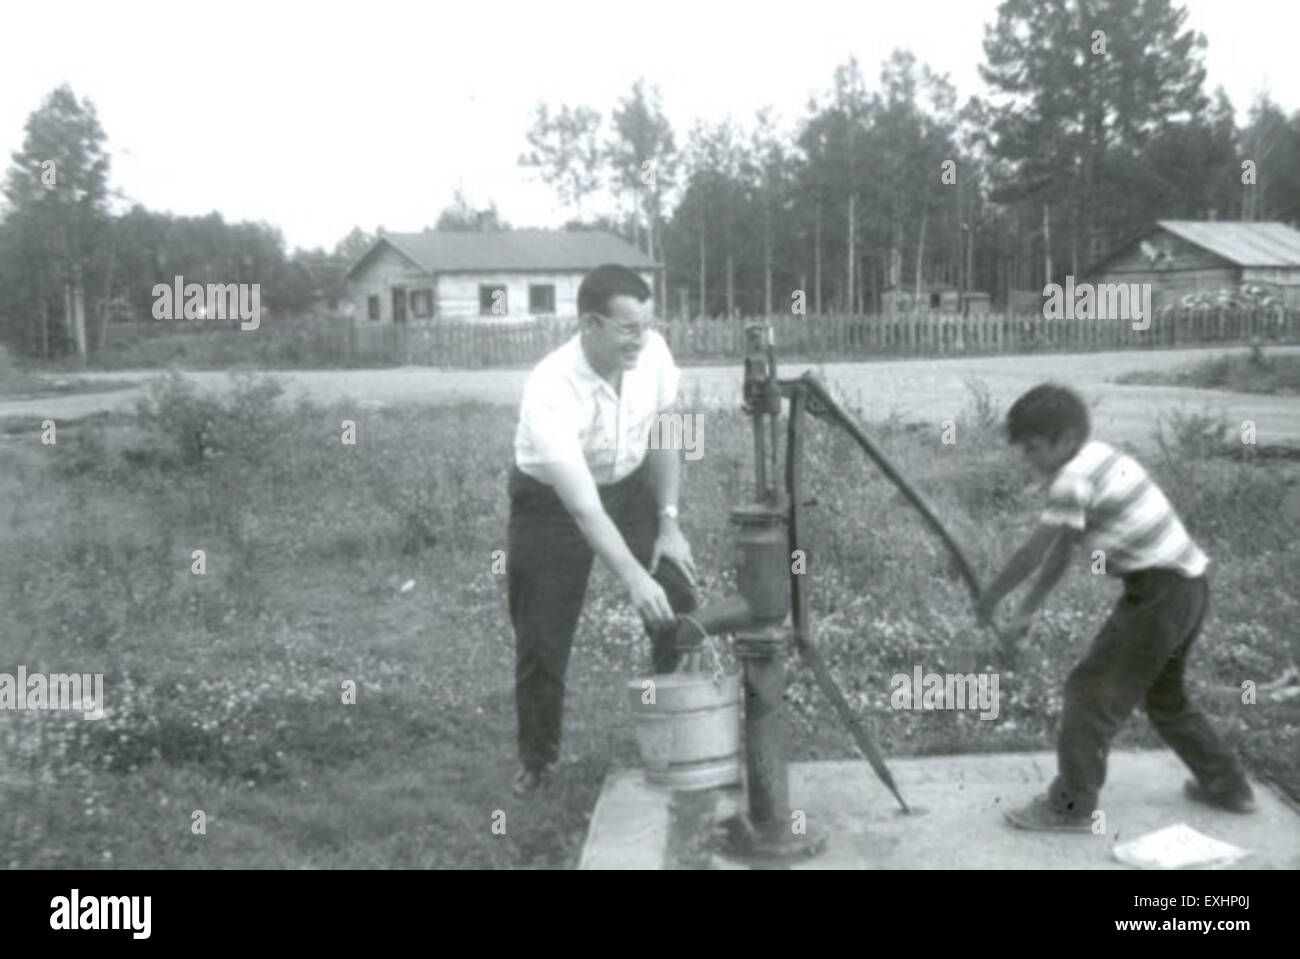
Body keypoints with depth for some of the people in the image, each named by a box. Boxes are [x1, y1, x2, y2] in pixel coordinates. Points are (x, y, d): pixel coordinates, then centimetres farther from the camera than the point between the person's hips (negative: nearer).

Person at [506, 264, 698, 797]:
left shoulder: (652, 353, -19)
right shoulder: (550, 392, -36)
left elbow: (664, 435, -2)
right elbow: (582, 508, -41)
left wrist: (668, 523, -4)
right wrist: (634, 579, -50)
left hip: (629, 486, 5)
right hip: (553, 500, -4)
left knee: (679, 609, -6)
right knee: (542, 638, -2)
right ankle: (535, 761, 21)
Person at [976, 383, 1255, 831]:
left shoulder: (1076, 477, -18)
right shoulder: (1099, 460, 12)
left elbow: (1032, 553, -16)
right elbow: (1060, 550, 15)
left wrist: (990, 597, -2)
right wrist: (1026, 611, 15)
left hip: (1159, 590, -10)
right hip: (1188, 587, 10)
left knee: (1093, 690, -2)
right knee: (1164, 694, 25)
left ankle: (1070, 807, 4)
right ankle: (1226, 786, 37)